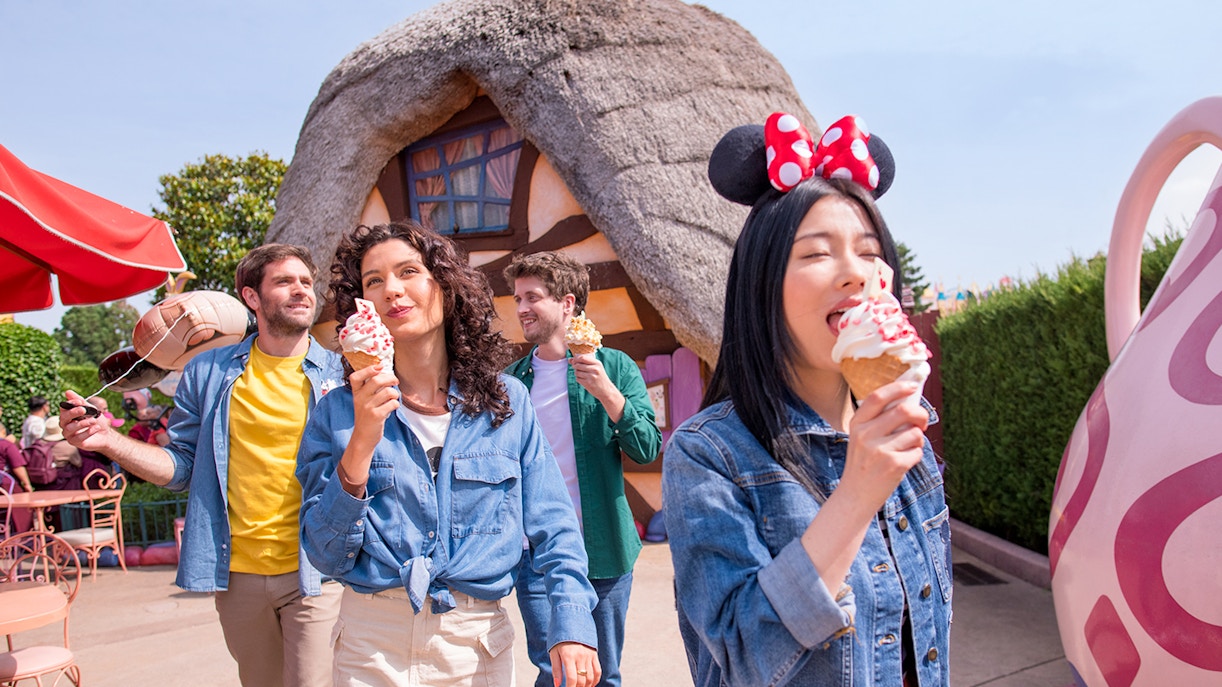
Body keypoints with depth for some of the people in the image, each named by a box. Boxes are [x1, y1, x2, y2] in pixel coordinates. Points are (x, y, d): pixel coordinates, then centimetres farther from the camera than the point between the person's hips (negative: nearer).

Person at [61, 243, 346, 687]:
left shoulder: (339, 374, -1)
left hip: (314, 572, -3)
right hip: (238, 573, 3)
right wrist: (108, 440, -6)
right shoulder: (209, 373, 5)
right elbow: (183, 465, 9)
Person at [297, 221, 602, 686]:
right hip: (373, 645, -1)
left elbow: (554, 529, -2)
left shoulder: (507, 403, -2)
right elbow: (328, 556, -7)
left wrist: (572, 625, -15)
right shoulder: (338, 413, -3)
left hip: (479, 643, 1)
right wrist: (361, 445, -19)